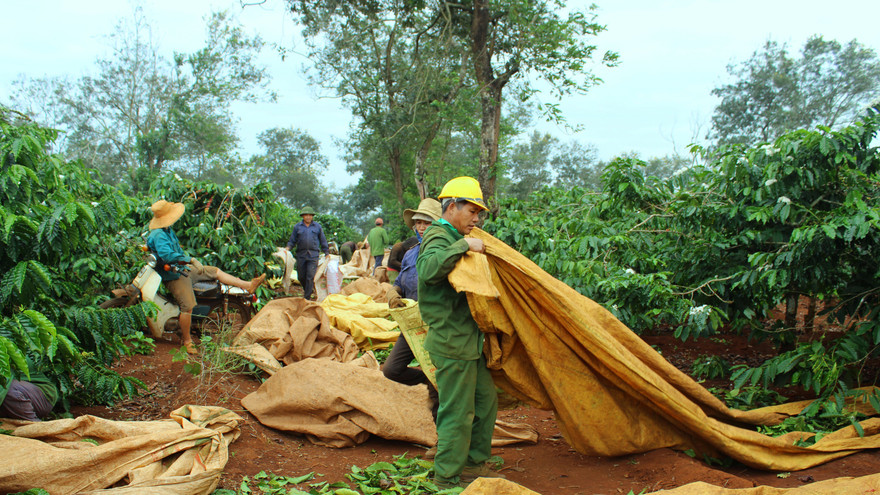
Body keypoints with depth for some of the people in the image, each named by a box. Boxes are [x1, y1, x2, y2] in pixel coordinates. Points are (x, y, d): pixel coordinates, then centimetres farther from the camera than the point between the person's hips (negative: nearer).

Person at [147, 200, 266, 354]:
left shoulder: (167, 230, 11)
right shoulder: (158, 235, -23)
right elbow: (167, 255, -37)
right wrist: (191, 260, -35)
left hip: (183, 268, 10)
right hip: (174, 276, -10)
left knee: (215, 271, 10)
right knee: (188, 306, -21)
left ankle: (248, 285, 14)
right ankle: (187, 340, -8)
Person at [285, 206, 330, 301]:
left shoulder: (317, 226, 9)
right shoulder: (297, 227, 9)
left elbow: (323, 241, 15)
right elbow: (292, 240, 11)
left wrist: (326, 253, 13)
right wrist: (288, 248, -8)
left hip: (313, 255, -1)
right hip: (301, 254, 2)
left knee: (310, 276, -9)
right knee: (301, 276, 7)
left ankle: (307, 297, -4)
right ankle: (306, 289, 37)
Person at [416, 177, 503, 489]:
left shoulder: (452, 239, 17)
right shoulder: (439, 238, -14)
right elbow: (428, 269, -36)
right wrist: (464, 245, -32)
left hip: (466, 340, 10)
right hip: (452, 343, -10)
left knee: (486, 398, 17)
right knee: (458, 413, -1)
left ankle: (474, 465, 31)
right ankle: (448, 479, 13)